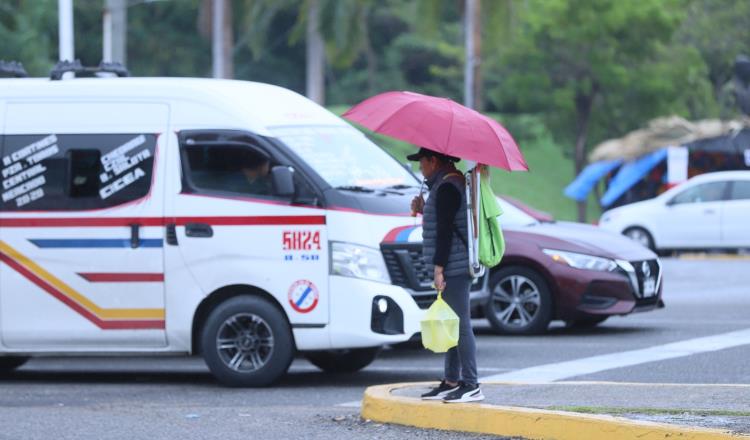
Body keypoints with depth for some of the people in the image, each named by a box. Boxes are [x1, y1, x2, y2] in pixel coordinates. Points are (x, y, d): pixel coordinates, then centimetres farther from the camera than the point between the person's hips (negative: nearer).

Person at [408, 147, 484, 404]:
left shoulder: (447, 187, -14)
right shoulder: (451, 183, 18)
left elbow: (445, 230, -20)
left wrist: (438, 268, -21)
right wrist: (424, 210, 15)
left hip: (453, 267, -11)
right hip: (455, 267, 11)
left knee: (460, 324, -10)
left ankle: (471, 385, -11)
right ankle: (452, 381, 19)